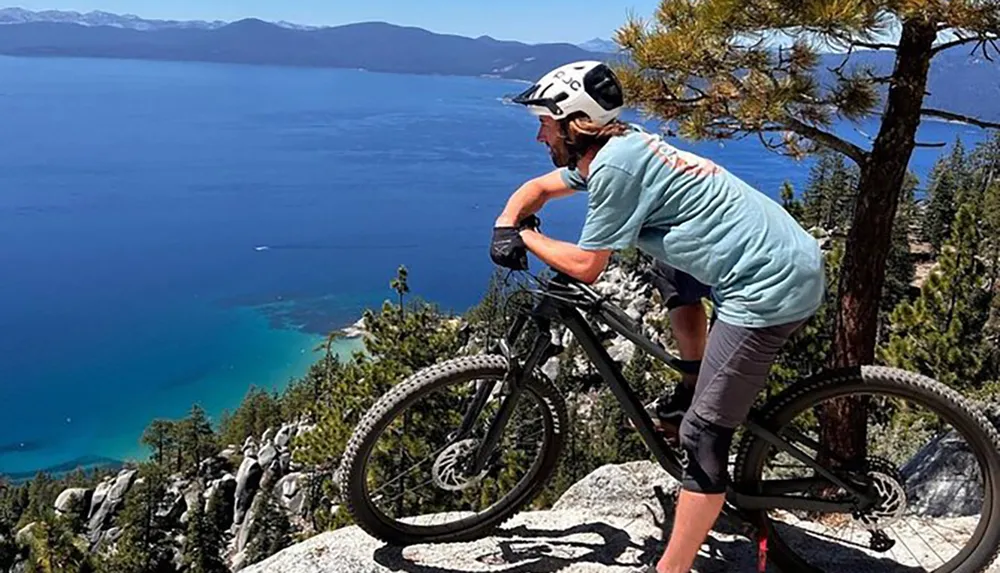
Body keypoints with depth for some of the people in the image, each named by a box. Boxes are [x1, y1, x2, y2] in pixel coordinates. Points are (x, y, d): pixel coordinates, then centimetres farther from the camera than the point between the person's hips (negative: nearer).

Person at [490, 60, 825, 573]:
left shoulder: (614, 166, -16)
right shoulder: (617, 146, 13)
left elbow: (585, 267, -12)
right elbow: (538, 188, 23)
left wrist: (525, 236, 3)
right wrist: (506, 222, 5)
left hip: (770, 286, -10)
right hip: (788, 256, 10)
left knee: (703, 436, -6)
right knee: (672, 272, 33)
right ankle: (693, 391, 34)